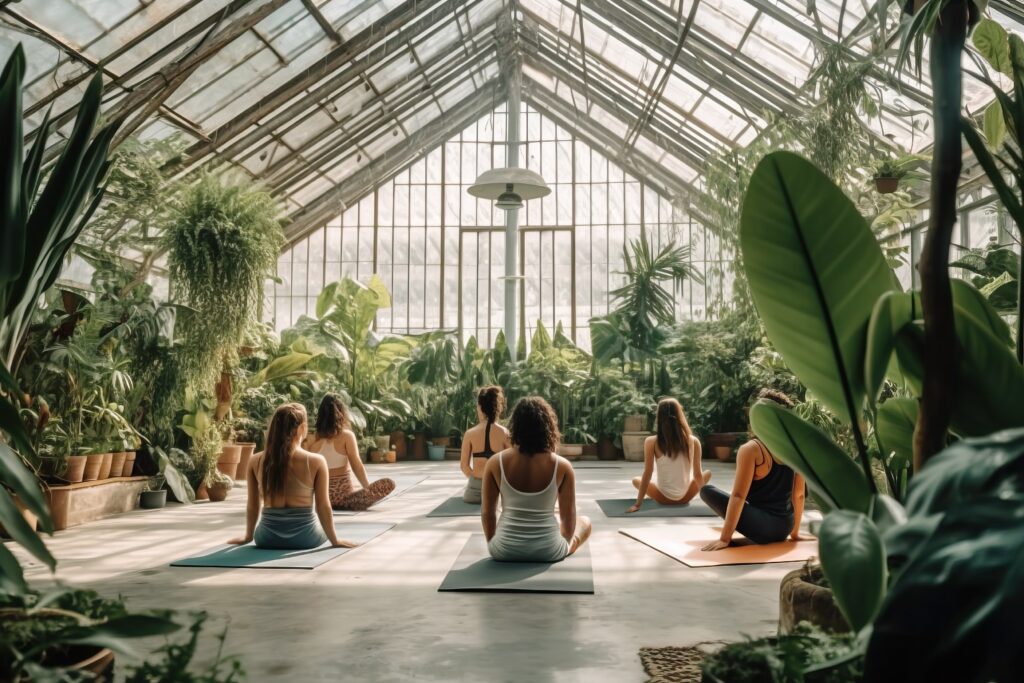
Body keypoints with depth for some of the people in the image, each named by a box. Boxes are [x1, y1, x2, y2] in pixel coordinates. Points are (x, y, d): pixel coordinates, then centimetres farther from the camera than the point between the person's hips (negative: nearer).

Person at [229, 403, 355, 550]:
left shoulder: (256, 461, -5)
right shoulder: (316, 461, -14)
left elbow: (252, 505, 3)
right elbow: (323, 507, -8)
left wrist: (248, 536, 19)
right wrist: (335, 540, 4)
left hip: (267, 537, 3)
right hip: (304, 537, -3)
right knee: (326, 525, 32)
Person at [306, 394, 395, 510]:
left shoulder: (311, 440, 0)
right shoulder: (346, 436, -8)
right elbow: (357, 467, -10)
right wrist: (368, 489, 1)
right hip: (343, 496, -6)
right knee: (389, 483, -2)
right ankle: (348, 504, -8)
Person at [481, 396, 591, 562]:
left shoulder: (495, 463, -9)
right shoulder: (562, 466, -11)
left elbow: (487, 514, -1)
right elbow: (568, 518, -3)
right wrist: (565, 544, 17)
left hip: (505, 550, 3)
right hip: (548, 551, -3)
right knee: (584, 522, 28)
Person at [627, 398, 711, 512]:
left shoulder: (652, 442, -12)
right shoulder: (693, 441, -7)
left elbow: (647, 475, -11)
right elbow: (698, 475, -1)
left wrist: (638, 504, -5)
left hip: (663, 498, -1)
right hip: (685, 497, 1)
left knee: (636, 480, 28)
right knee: (707, 473, 29)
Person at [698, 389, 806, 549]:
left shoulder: (751, 449, -15)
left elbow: (738, 496, -19)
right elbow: (799, 495, 8)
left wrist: (725, 538, -17)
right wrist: (794, 532, 19)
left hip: (761, 527, -8)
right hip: (784, 529, 8)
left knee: (706, 491, 1)